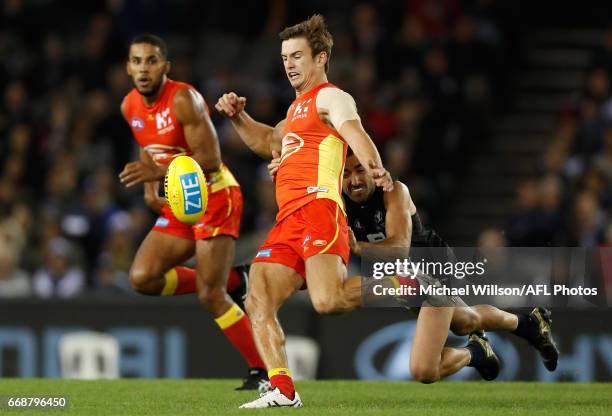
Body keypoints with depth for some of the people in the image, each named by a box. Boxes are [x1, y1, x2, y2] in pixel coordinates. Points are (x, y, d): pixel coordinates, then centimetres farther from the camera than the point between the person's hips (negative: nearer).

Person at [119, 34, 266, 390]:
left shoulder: (184, 99, -20)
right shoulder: (130, 107, 4)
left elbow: (210, 158, -25)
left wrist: (160, 172, -34)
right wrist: (150, 189, 7)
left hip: (215, 197, -8)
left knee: (210, 295, -14)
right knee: (142, 278, -6)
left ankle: (261, 372, -2)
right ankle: (231, 279, 11)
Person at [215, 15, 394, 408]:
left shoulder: (330, 97, 1)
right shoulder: (299, 107, 29)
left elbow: (355, 133, -19)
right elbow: (269, 142, 47)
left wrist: (375, 168, -40)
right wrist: (238, 117, 29)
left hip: (318, 207, -9)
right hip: (287, 221, 9)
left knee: (327, 301, -26)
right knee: (258, 304, -6)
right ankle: (283, 391, -9)